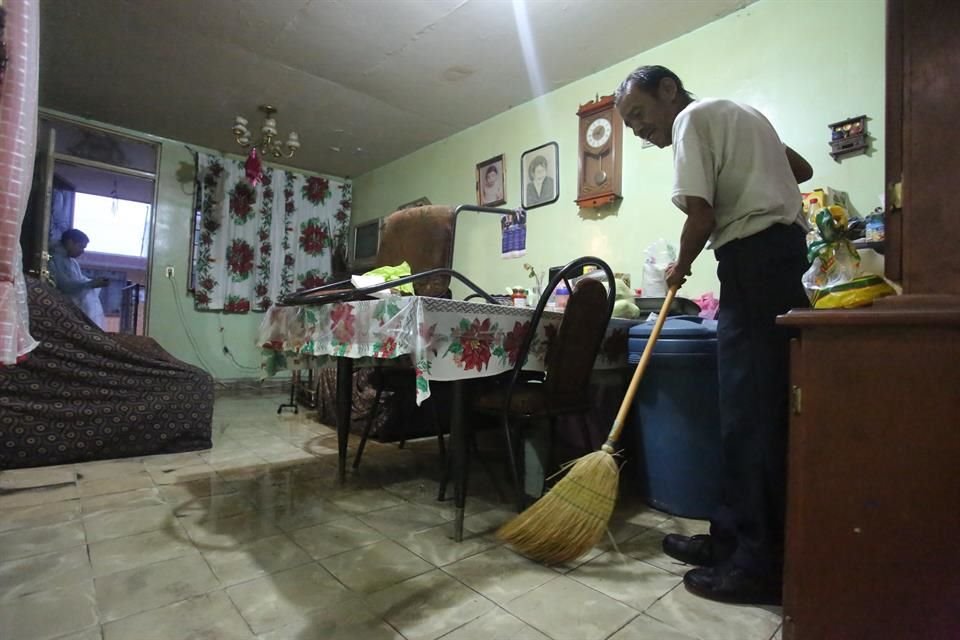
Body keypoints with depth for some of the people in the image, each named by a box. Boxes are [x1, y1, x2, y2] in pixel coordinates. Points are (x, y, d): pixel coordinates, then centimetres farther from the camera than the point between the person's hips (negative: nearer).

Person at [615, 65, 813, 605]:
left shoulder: (693, 118, -2)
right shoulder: (738, 113, 28)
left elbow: (701, 217, -12)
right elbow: (802, 169, 37)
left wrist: (681, 266, 5)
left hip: (753, 256, -10)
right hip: (785, 248, 10)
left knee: (752, 409, -9)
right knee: (750, 405, 8)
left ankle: (762, 562, 0)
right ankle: (733, 538, 16)